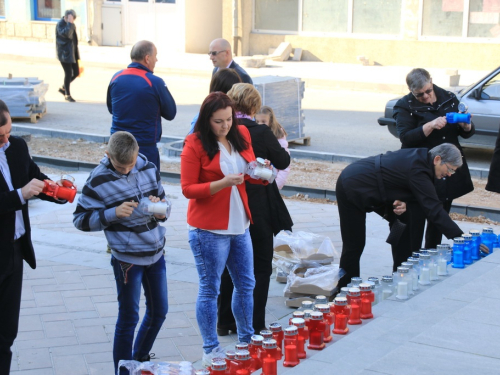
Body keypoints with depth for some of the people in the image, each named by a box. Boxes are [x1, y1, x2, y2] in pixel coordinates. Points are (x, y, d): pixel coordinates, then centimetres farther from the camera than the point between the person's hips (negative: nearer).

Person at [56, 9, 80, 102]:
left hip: (72, 52, 8)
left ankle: (63, 88, 28)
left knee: (76, 73, 8)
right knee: (68, 73, -8)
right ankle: (67, 95, 4)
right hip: (64, 53, -8)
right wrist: (69, 23, -27)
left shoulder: (72, 25, 11)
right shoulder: (60, 24, -12)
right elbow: (66, 34, -30)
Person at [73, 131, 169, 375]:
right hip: (127, 258, -6)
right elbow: (80, 219, -10)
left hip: (156, 252, 6)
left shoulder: (149, 169, 1)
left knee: (159, 311, 16)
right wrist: (113, 213, -23)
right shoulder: (98, 181, -13)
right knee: (129, 318, 2)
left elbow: (164, 203, 12)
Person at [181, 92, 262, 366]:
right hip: (209, 230, -6)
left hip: (239, 225, 6)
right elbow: (188, 189, -12)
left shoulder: (241, 135, 5)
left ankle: (246, 341, 32)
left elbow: (250, 173, 17)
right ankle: (210, 351, 13)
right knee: (210, 289, 2)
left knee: (246, 284, 15)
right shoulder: (194, 145, -11)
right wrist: (222, 183, -23)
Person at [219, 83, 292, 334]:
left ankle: (225, 322, 22)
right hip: (258, 212, -3)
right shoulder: (261, 133, -14)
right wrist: (280, 143, 19)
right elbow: (283, 161, 2)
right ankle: (254, 324, 9)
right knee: (259, 267, 9)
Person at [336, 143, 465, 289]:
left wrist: (402, 202, -12)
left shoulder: (420, 156, -1)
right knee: (354, 246, -4)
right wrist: (461, 238, -29)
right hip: (352, 186, -10)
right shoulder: (418, 170, -28)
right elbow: (434, 210, -30)